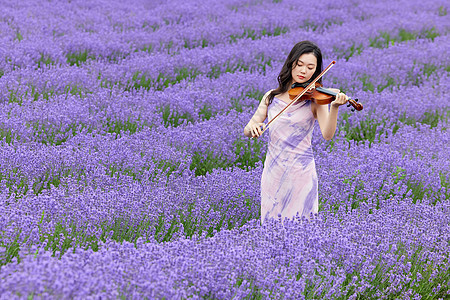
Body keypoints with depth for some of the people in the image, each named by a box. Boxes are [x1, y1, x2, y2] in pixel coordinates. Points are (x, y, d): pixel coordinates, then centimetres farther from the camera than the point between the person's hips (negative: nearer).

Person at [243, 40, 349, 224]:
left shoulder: (315, 99, -3)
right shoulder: (272, 97, 7)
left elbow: (327, 135, -17)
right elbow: (247, 131, 6)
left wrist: (334, 107, -33)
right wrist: (252, 128, -17)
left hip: (301, 172, -3)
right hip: (273, 172, 3)